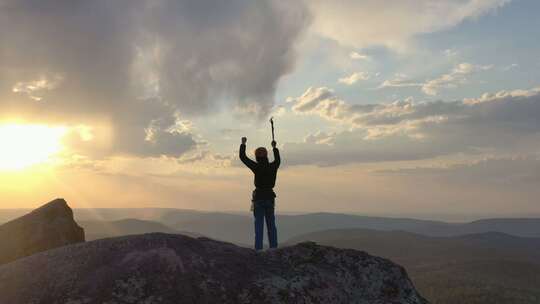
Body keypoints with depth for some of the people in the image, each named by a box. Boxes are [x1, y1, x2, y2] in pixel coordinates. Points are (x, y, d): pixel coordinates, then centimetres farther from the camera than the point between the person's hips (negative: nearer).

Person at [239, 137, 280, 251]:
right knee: (271, 225, 10)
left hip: (259, 198, -3)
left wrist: (243, 144, 11)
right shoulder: (273, 167, 0)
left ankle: (258, 248, -5)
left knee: (259, 225, -2)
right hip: (270, 198, 3)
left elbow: (243, 157, -4)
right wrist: (275, 147, 38)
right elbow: (278, 160, 25)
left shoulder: (257, 167, -11)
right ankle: (274, 247, 8)